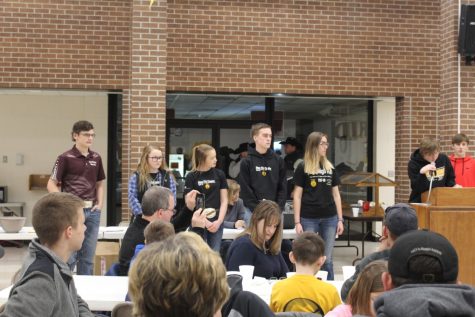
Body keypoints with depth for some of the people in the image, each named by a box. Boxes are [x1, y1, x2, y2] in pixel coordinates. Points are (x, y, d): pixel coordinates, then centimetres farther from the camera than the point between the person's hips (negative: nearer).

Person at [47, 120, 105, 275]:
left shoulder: (96, 158, 10)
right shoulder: (66, 158, -6)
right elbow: (51, 185, -4)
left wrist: (100, 204, 7)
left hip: (92, 212, 5)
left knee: (88, 257, 10)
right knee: (69, 256, -3)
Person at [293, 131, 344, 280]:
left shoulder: (330, 167, 10)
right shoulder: (303, 168, -1)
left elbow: (336, 194, 13)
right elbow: (297, 196, -2)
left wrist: (340, 219, 7)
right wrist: (297, 222, -7)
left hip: (329, 218, 3)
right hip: (309, 218, -3)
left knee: (327, 259, 7)